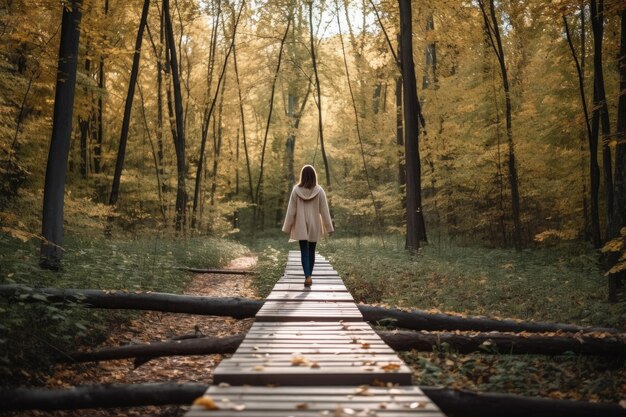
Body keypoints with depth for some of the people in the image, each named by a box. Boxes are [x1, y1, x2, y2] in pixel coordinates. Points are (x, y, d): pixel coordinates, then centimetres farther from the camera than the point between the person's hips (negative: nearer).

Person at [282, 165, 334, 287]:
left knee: (304, 252, 1)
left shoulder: (296, 190, -8)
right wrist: (329, 227, 1)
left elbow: (291, 211, -5)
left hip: (301, 226, -1)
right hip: (314, 225, 1)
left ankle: (307, 276, -16)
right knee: (311, 251, 14)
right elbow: (324, 211, -5)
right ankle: (309, 276, 21)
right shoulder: (319, 190, -8)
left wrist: (287, 228, 2)